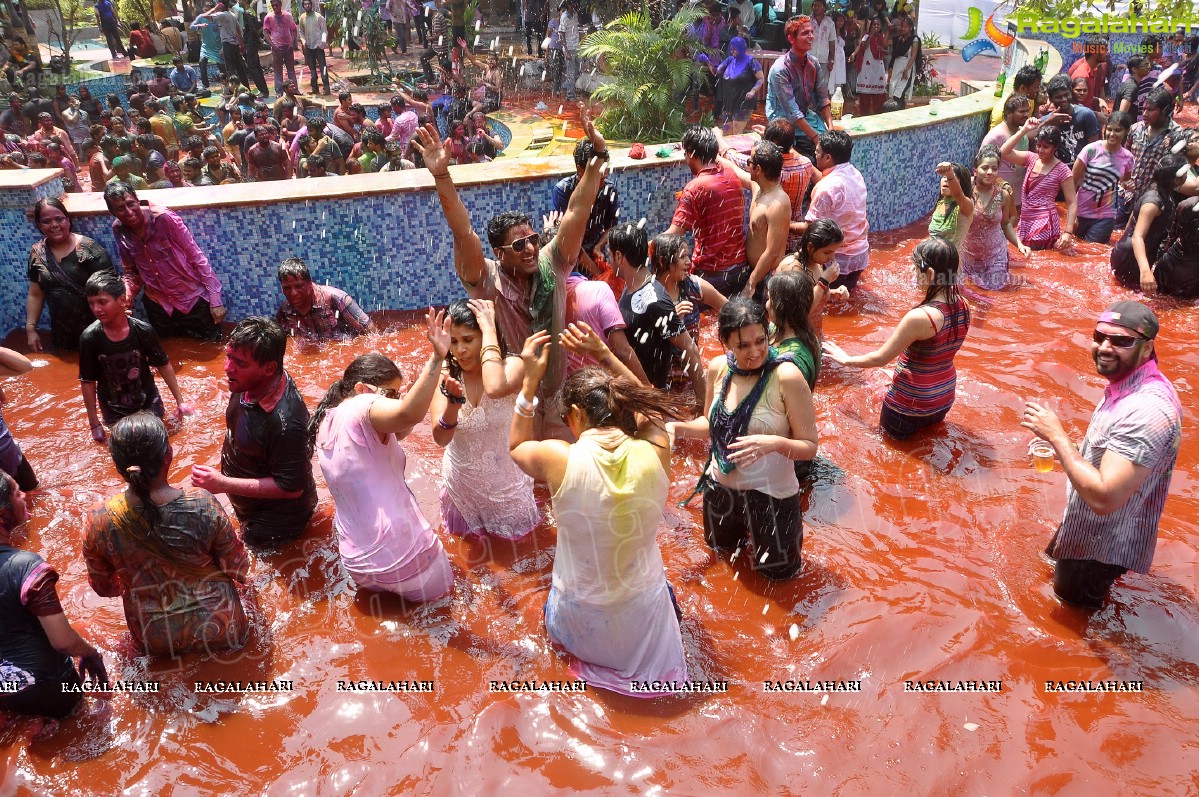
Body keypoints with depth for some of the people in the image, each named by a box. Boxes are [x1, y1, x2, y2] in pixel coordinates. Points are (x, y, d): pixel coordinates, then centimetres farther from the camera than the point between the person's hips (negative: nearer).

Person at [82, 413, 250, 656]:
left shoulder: (99, 520, -23)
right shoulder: (204, 505, -28)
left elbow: (104, 587, -4)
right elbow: (238, 569, -11)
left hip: (155, 642, 2)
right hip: (218, 630, -1)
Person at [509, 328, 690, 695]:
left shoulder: (558, 459, -24)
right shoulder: (656, 451, -20)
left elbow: (516, 447, 2)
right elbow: (647, 403, 5)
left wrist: (530, 380, -2)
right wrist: (604, 356, 4)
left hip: (581, 628, 0)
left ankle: (590, 652, 19)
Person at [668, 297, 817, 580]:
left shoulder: (787, 376, -26)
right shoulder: (718, 368, -10)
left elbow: (810, 446, -20)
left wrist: (774, 443, -39)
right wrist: (677, 428, -11)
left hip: (770, 494, -5)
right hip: (720, 488, 5)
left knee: (777, 572, 18)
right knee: (720, 548, 30)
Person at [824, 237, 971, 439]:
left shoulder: (920, 317, -30)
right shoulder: (963, 306, -8)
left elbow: (880, 358, -17)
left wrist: (847, 360, -1)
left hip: (911, 404, -7)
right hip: (944, 399, 7)